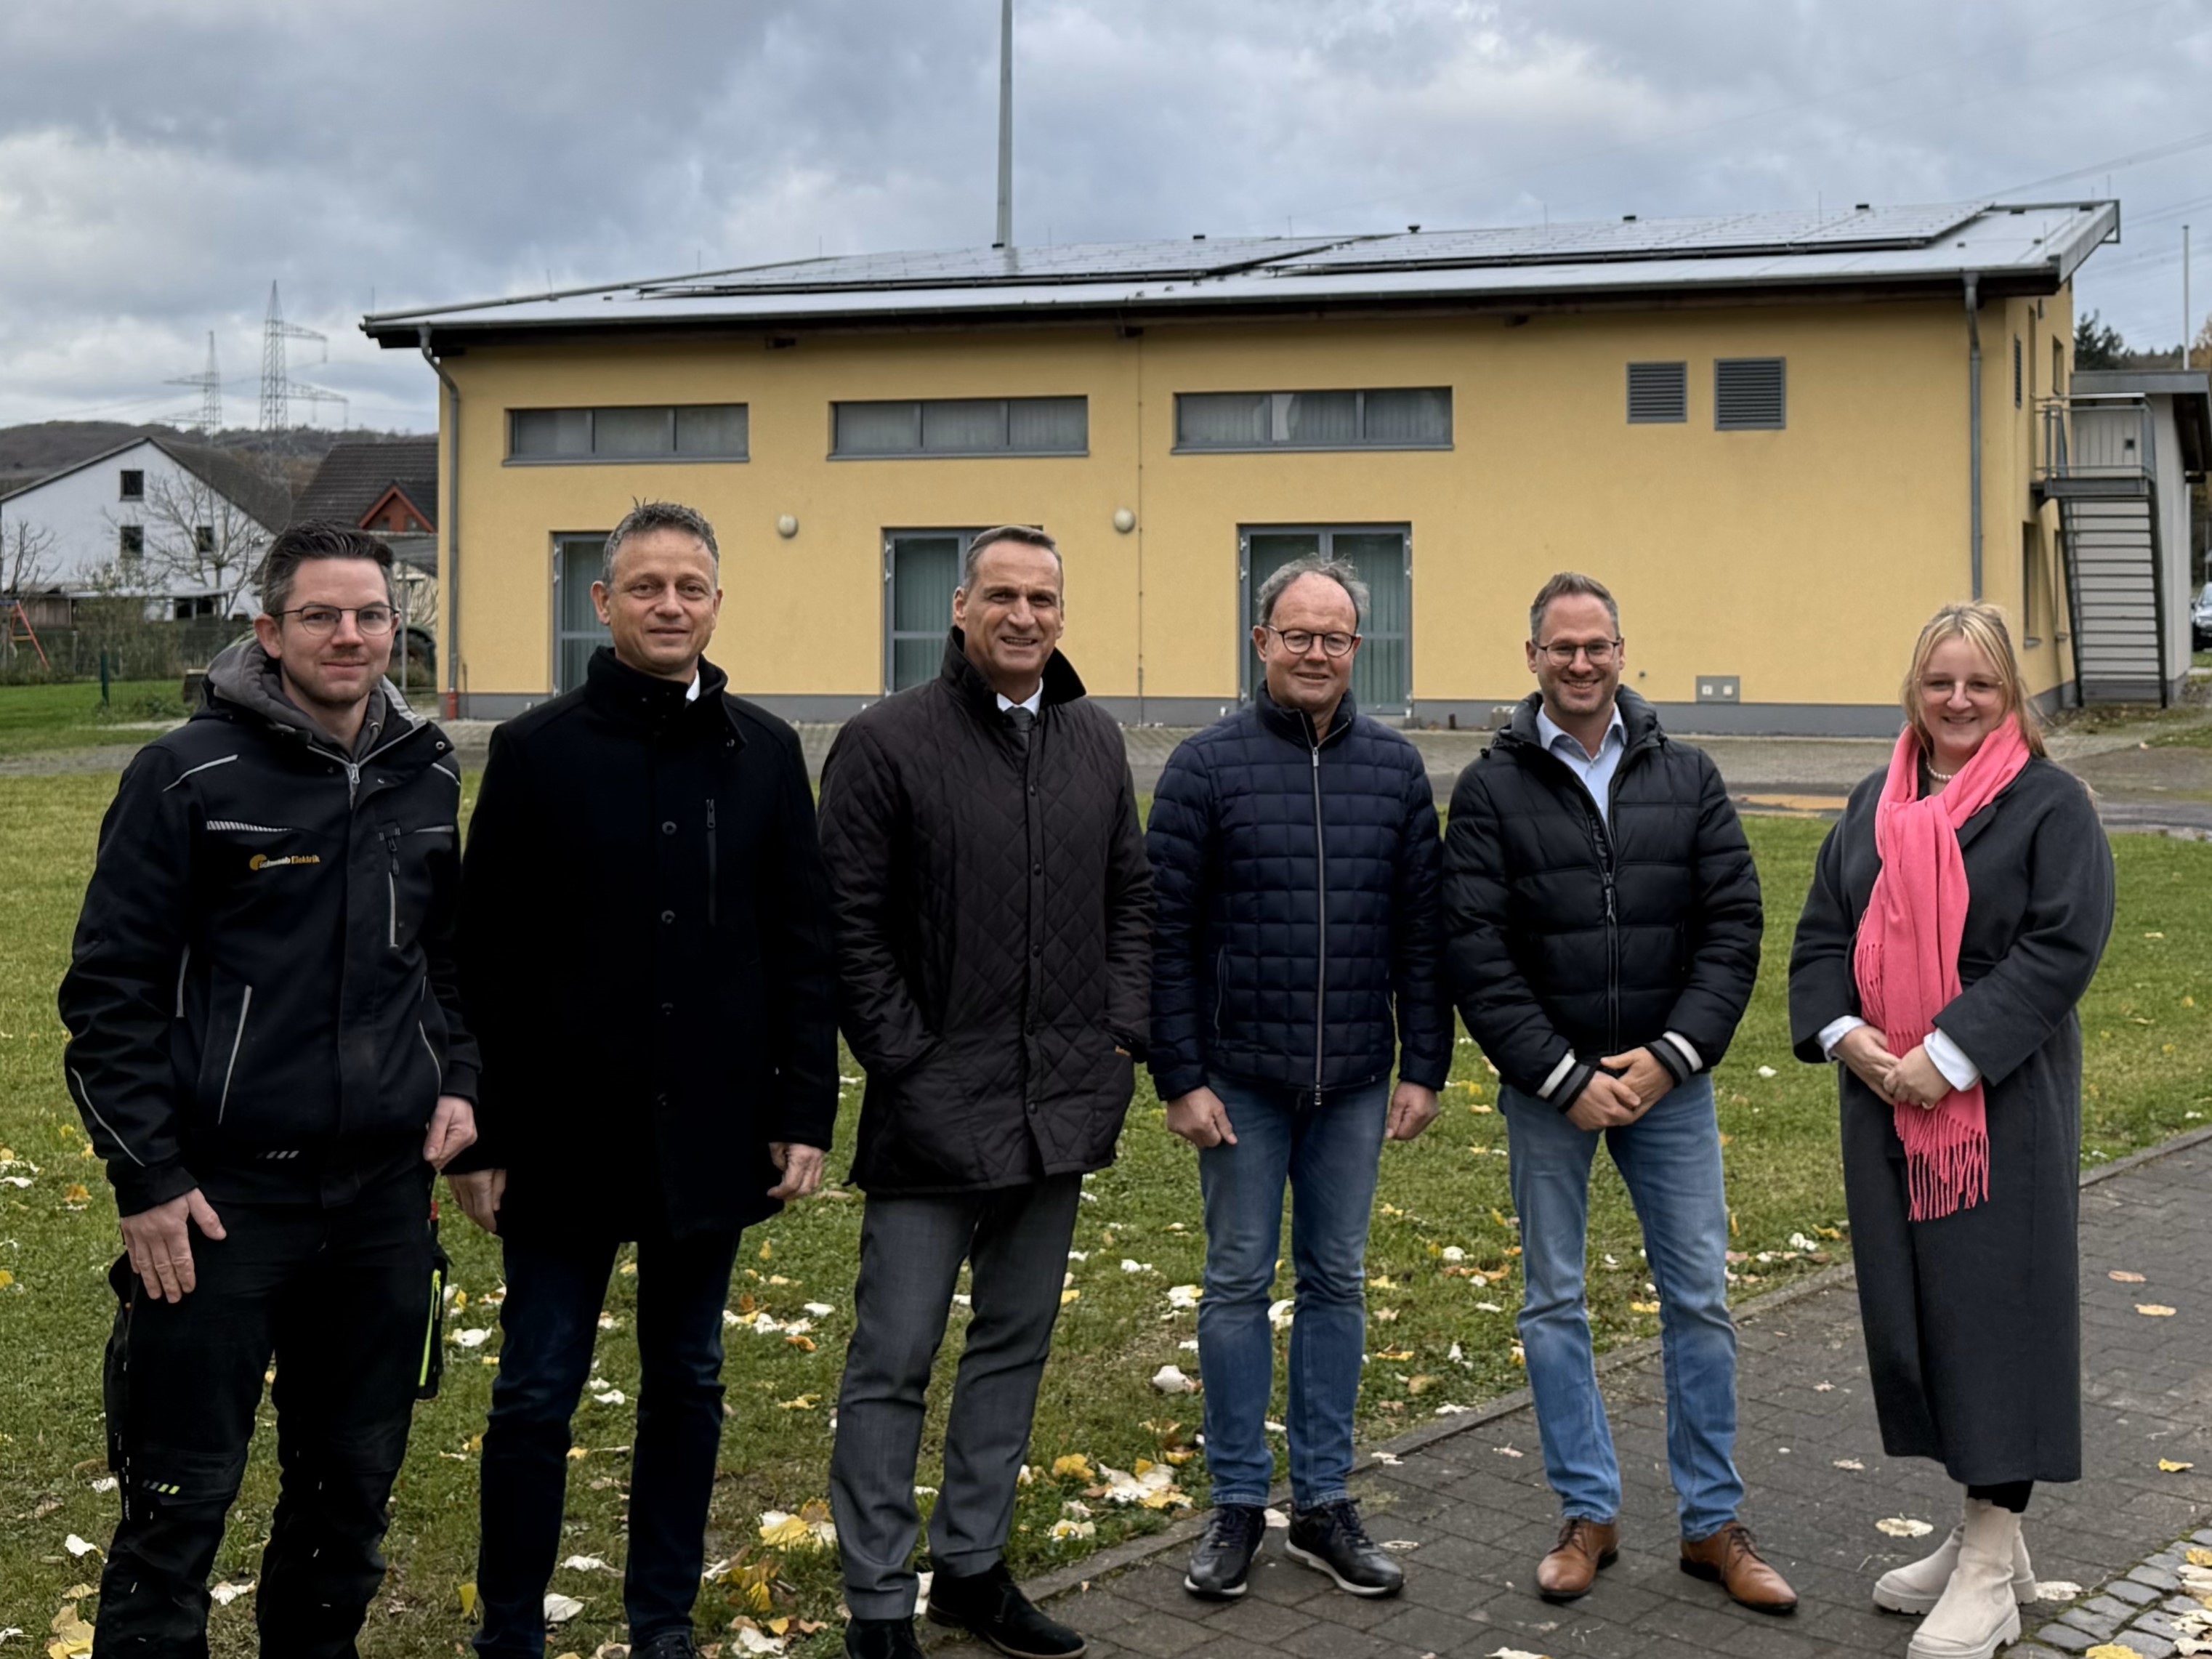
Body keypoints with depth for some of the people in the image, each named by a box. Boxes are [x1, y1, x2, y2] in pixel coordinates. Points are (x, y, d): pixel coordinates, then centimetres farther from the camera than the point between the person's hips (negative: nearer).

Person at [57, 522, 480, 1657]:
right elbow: (111, 989, -7)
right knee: (181, 1498, 2)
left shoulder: (426, 774, 8)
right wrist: (146, 1179, -11)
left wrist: (457, 1079, 7)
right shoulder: (192, 775, -9)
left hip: (384, 1188, 5)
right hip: (224, 1196, -5)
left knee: (356, 1477, 16)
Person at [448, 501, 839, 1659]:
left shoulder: (764, 753, 4)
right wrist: (477, 1137, -5)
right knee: (537, 1396, 5)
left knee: (686, 1386, 13)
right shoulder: (536, 750, -2)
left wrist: (804, 1112, 1)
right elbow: (484, 958, -3)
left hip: (708, 1132, 2)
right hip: (564, 1130, -2)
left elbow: (803, 946, 5)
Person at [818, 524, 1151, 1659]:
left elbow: (1132, 896, 16)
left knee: (1015, 1345, 15)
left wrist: (1120, 1033, 6)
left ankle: (974, 1567, 30)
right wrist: (904, 1059, -12)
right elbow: (850, 924, -9)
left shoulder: (1095, 741, 9)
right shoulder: (886, 742, -8)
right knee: (894, 1361, 0)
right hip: (936, 1106, -6)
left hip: (1062, 1106, 6)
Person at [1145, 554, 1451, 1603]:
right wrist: (1180, 1077, -9)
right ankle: (1237, 1505, 18)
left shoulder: (1395, 768, 5)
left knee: (1337, 1282, 10)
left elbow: (1422, 930, 7)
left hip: (1353, 1083, 3)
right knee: (1238, 1283, 6)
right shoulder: (1207, 766, -4)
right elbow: (1166, 934, -5)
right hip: (1242, 1078, -2)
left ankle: (1323, 1501, 22)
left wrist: (1423, 1066, 3)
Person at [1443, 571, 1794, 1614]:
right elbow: (1475, 952, -8)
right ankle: (1588, 1513, 21)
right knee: (1553, 1299, 7)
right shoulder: (1493, 789, -3)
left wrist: (1668, 1056, -11)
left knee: (1698, 1296, 5)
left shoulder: (1687, 778, 3)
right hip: (1545, 1088, -1)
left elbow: (1733, 927, 0)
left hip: (1668, 1080, 1)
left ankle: (1712, 1523, 18)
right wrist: (1565, 1077, -13)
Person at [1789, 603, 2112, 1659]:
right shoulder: (1874, 808, 13)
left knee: (1993, 1302, -3)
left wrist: (1951, 1057, -19)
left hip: (2002, 1104, -6)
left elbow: (2063, 946, -14)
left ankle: (1990, 1568, 6)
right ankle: (1985, 1534, 25)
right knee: (1912, 1303, 10)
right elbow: (1821, 933, 12)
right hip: (1885, 1098, 6)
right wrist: (1841, 1030, -7)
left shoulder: (2050, 805, -4)